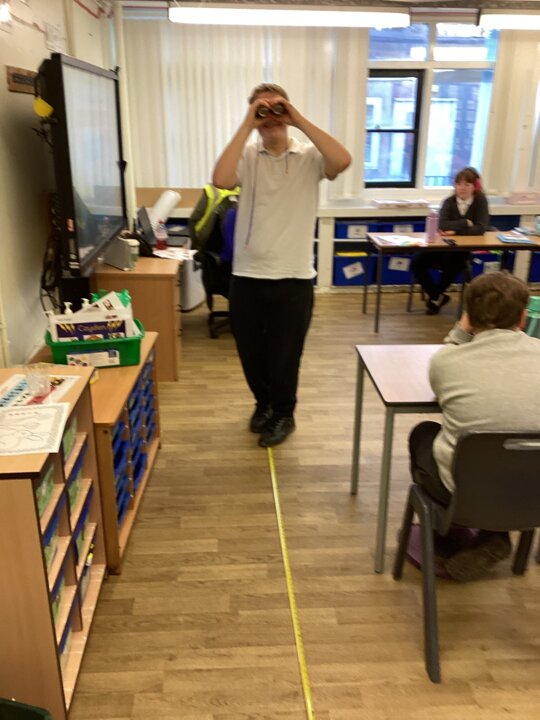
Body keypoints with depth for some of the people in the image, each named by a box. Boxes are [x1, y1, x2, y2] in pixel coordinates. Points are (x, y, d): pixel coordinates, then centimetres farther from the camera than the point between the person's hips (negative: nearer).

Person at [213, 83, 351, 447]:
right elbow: (221, 179, -20)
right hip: (247, 275, 2)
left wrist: (300, 120, -18)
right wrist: (246, 126, -17)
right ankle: (264, 402, 43)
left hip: (293, 277, -1)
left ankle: (284, 414, 34)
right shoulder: (247, 155, 0)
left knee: (285, 354, 10)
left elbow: (343, 161, -22)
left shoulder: (309, 156, -1)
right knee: (251, 352, 16)